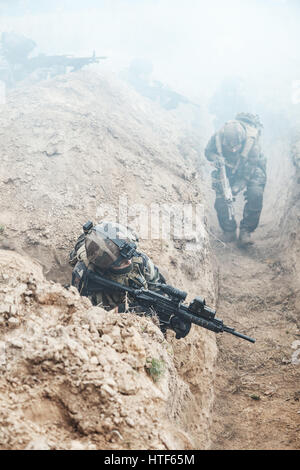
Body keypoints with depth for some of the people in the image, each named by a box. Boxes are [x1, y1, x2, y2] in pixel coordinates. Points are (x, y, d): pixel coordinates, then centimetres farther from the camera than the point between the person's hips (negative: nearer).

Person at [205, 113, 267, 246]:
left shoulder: (251, 142, -36)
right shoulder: (217, 138, -30)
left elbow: (249, 170, -26)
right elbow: (208, 151, -8)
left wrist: (238, 186, -39)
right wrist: (215, 158, -32)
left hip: (251, 169, -2)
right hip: (227, 169, 2)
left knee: (255, 194, -27)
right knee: (221, 200, -14)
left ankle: (246, 231, -11)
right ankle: (229, 230, 10)